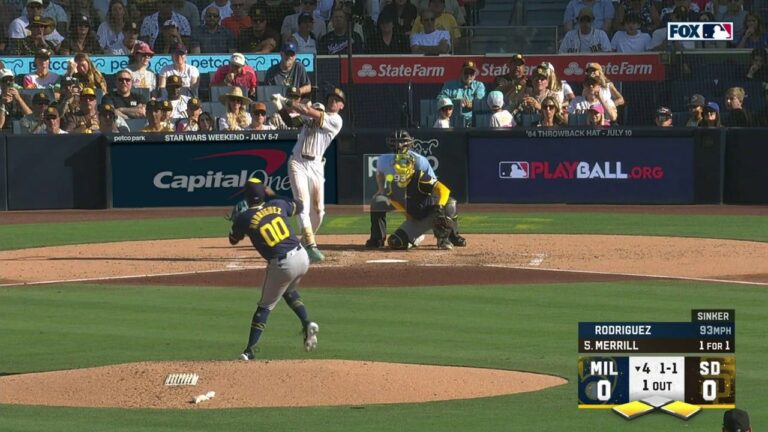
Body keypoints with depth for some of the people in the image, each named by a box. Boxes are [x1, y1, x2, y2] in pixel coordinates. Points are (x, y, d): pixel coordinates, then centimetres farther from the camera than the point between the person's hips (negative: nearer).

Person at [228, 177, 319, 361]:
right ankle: (307, 324, 12)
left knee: (265, 305, 10)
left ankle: (249, 350, 5)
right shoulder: (278, 205, 4)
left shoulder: (244, 218, -6)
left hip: (281, 265, -4)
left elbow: (233, 240, 13)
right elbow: (298, 206, 27)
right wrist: (274, 195, 33)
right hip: (302, 256, 4)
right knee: (289, 291, 33)